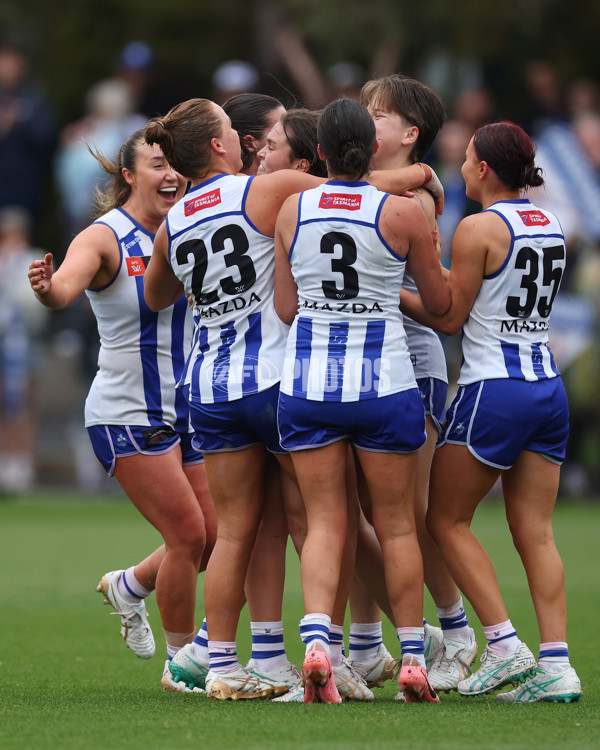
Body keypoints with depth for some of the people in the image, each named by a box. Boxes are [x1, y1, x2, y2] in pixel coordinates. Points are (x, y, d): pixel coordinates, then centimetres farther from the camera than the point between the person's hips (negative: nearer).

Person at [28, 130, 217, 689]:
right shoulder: (104, 239, -13)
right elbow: (66, 285, -32)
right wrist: (47, 287, -53)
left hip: (184, 412, 6)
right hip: (126, 416, -6)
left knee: (216, 538, 6)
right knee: (188, 534, -11)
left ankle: (128, 586, 34)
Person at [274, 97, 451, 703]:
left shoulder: (292, 210, -1)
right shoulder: (403, 214, -8)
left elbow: (285, 308, 4)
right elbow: (440, 303, 4)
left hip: (307, 381, 2)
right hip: (384, 381, -2)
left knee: (324, 522, 5)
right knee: (397, 524, 9)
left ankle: (316, 637, -17)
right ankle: (412, 659, 11)